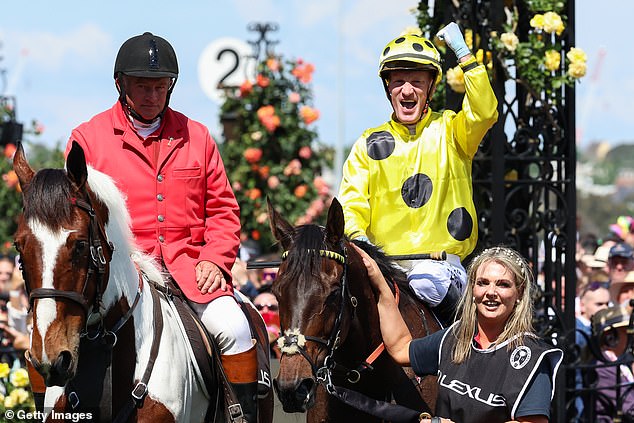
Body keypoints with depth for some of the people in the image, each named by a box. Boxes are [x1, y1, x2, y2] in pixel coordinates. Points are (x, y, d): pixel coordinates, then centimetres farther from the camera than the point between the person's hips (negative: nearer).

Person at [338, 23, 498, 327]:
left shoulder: (449, 130, 11)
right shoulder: (369, 144, 15)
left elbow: (484, 113, -10)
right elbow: (351, 200, 6)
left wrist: (463, 54, -14)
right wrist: (357, 236, -16)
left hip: (440, 263, -3)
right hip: (383, 262, 3)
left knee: (425, 283, -33)